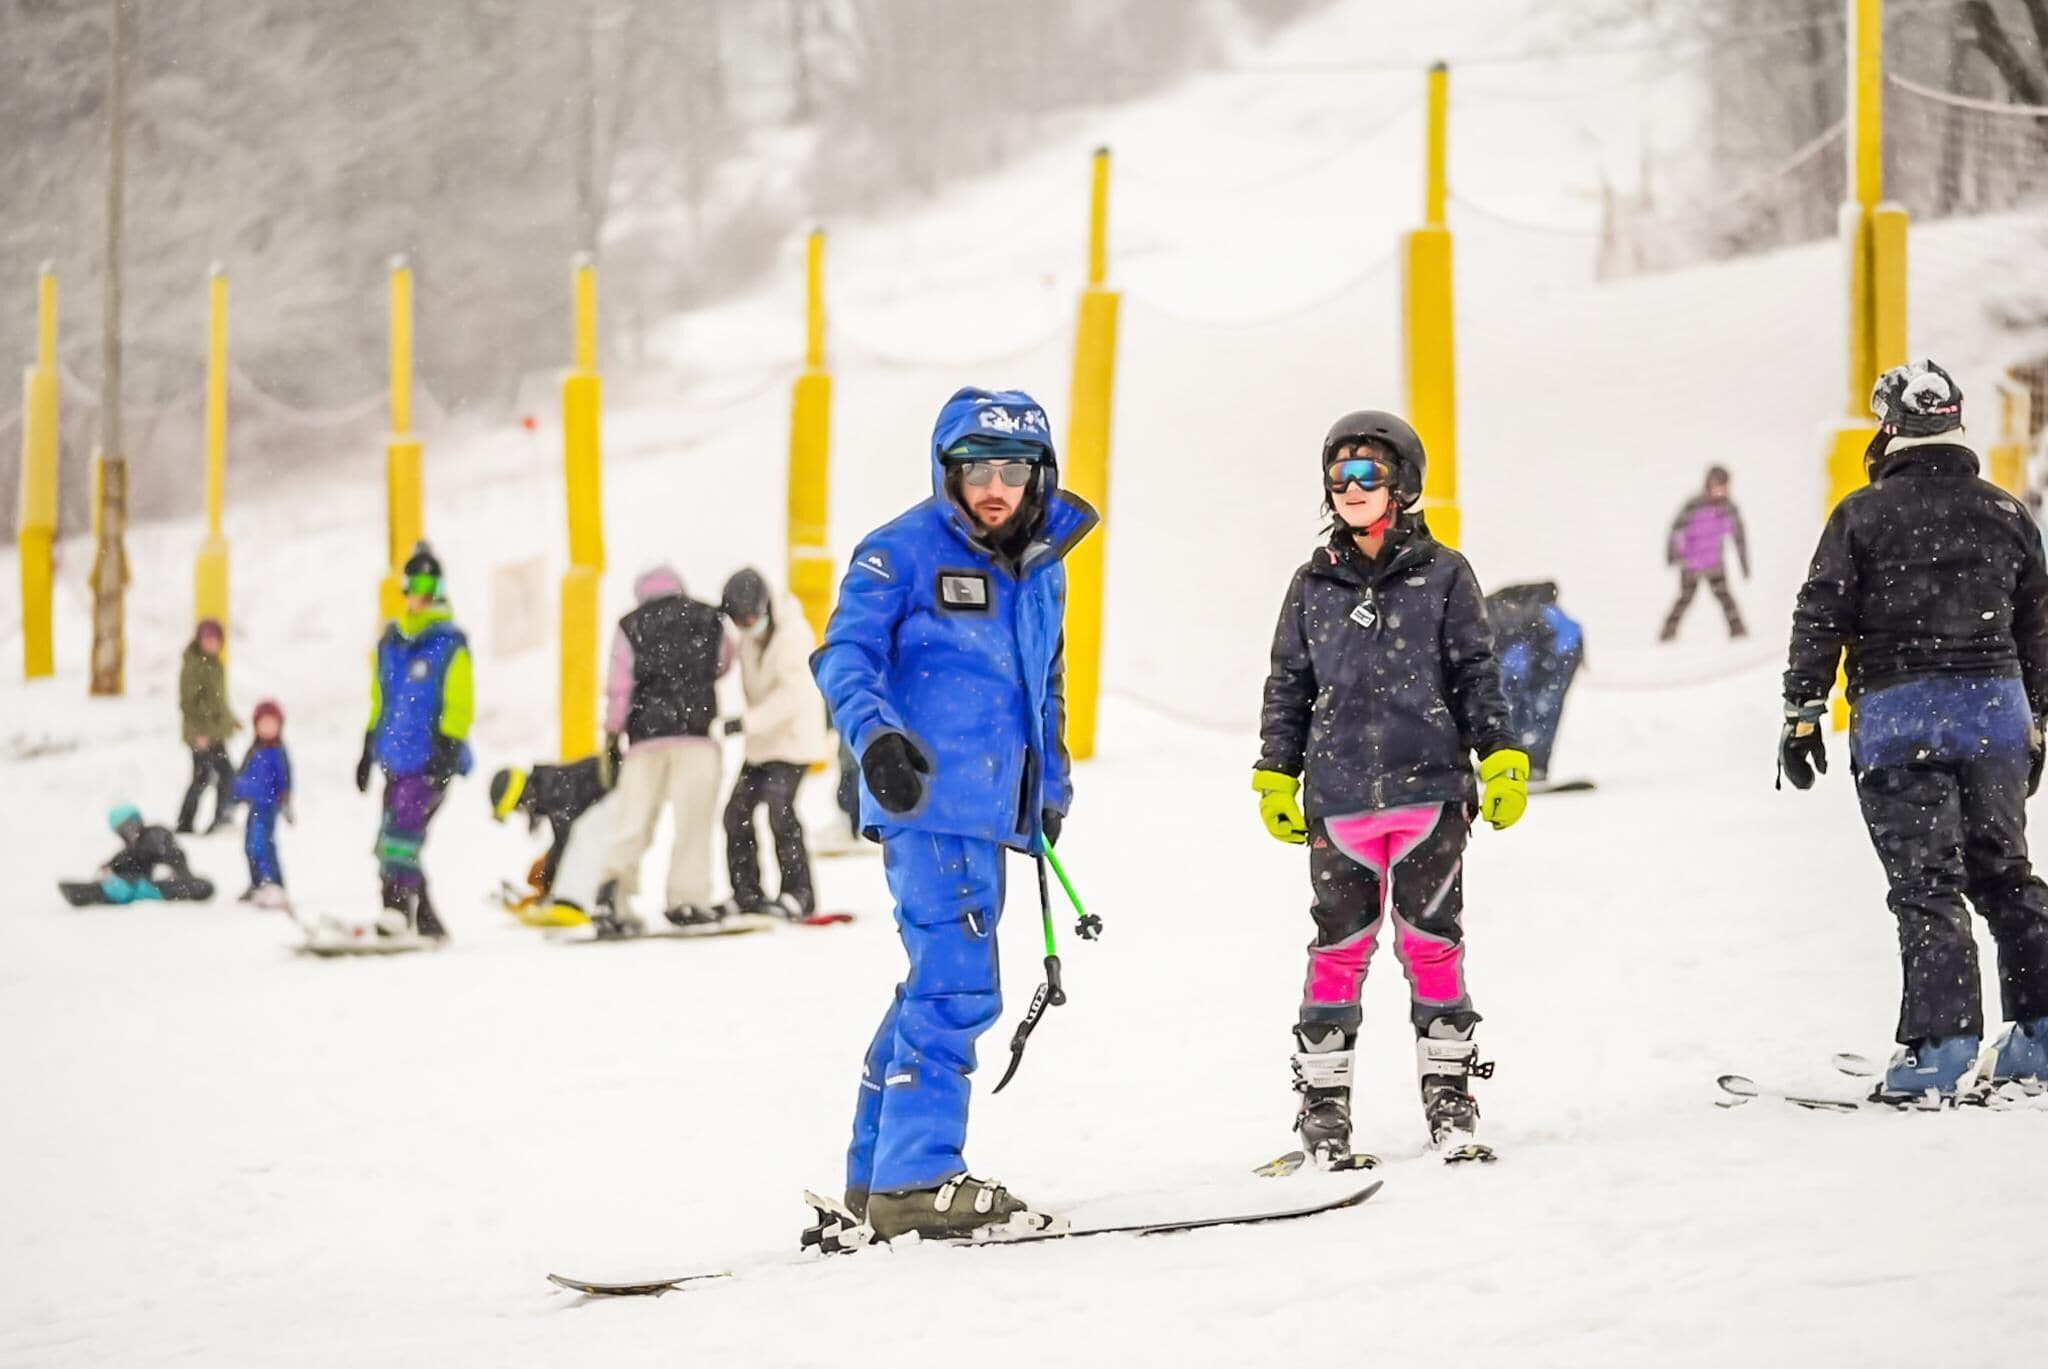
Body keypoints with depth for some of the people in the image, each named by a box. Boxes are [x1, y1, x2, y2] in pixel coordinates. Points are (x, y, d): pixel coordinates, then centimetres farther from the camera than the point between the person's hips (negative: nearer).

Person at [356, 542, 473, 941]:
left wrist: (448, 749, -16)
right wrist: (368, 748, 22)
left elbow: (459, 705, -8)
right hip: (396, 760, 8)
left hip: (432, 761, -8)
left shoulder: (449, 644, -5)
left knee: (403, 824, -24)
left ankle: (397, 906, -32)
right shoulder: (390, 642, 15)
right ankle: (426, 922, 15)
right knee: (395, 842, 7)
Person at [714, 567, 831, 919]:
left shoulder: (791, 635, -20)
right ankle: (746, 893, 12)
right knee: (738, 811, 4)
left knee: (779, 810, -17)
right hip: (762, 739, 9)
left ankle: (799, 892, -9)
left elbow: (791, 696, -26)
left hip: (794, 735, -9)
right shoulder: (750, 636, 5)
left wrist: (746, 723, -31)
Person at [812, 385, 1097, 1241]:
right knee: (958, 984, -14)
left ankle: (878, 1172, 21)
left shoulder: (1041, 568, 18)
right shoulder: (906, 551, -5)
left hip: (988, 809, 9)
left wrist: (1050, 785, 27)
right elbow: (846, 652, -12)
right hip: (928, 799, -9)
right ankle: (915, 1178, -11)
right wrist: (873, 733, -29)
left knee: (939, 983, 13)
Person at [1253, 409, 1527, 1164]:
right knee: (1338, 947, 2)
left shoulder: (1443, 576, 3)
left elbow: (1477, 675, 4)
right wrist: (1275, 776, 12)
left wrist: (1501, 760, -2)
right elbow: (1288, 686, 14)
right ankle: (1323, 1102, 7)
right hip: (1339, 801, 2)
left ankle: (1448, 1089, 12)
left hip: (1429, 790, -1)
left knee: (1431, 942, 2)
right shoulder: (1314, 586, 10)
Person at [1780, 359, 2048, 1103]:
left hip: (1899, 717, -4)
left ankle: (1940, 1045, -10)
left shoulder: (1862, 515, -4)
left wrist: (1801, 714, -1)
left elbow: (1820, 618, -6)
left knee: (1925, 882, -4)